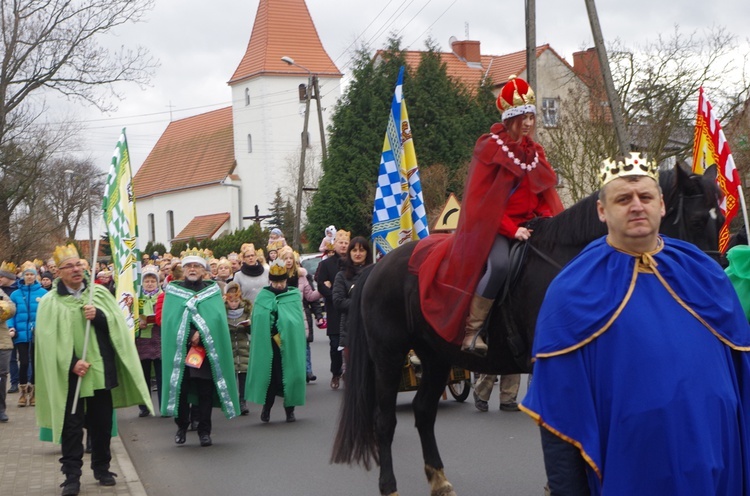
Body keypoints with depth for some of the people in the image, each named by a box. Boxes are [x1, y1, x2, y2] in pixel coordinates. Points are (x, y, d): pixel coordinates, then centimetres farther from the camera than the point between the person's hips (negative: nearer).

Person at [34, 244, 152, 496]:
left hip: (102, 370, 3)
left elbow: (118, 324, 0)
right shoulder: (50, 302, -4)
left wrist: (98, 315, -19)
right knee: (72, 426, -2)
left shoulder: (100, 293, 6)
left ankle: (101, 468, 23)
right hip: (70, 374, -3)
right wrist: (72, 363, -20)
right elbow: (49, 339, -10)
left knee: (102, 423, 10)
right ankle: (72, 476, 3)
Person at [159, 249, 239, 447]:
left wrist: (201, 334, -18)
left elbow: (216, 318, -3)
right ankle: (181, 427, 15)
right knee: (181, 388, -1)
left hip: (206, 349, 0)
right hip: (179, 349, 0)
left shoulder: (213, 291, 10)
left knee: (205, 391, -1)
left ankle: (204, 431, 7)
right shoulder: (173, 291, 8)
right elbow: (170, 319, -3)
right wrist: (190, 336, -15)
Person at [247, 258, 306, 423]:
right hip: (268, 345, 0)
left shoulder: (294, 296, 4)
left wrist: (280, 335, -14)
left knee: (289, 374, 0)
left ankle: (290, 409, 11)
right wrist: (274, 335, -13)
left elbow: (295, 320, -5)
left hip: (289, 344, 0)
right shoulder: (263, 296, 5)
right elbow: (259, 318, -4)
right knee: (270, 375, -3)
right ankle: (266, 407, 12)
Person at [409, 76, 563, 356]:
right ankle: (471, 331, -24)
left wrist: (547, 219, -6)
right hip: (494, 226, -7)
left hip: (528, 224, 7)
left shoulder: (535, 152, 14)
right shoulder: (490, 148, -5)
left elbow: (546, 195, 15)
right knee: (499, 263, -34)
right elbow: (483, 200, -10)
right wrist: (510, 229, -18)